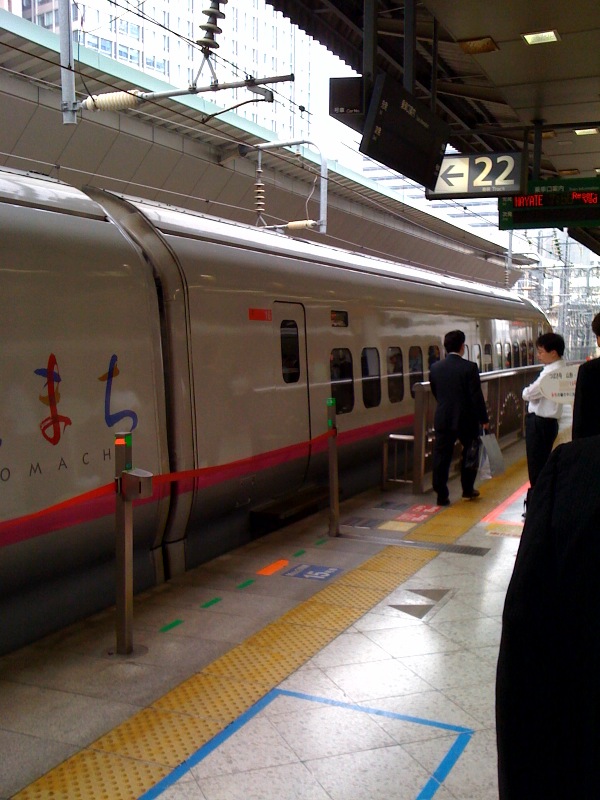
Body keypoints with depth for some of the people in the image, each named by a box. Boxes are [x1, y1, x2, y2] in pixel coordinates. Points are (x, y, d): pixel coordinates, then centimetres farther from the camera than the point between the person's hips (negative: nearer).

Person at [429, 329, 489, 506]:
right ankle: (468, 490, 27)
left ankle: (442, 495, 6)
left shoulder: (435, 368, 0)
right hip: (466, 419, -2)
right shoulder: (469, 367, -13)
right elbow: (476, 396, -12)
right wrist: (484, 419, -3)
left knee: (441, 457, 5)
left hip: (442, 420, 2)